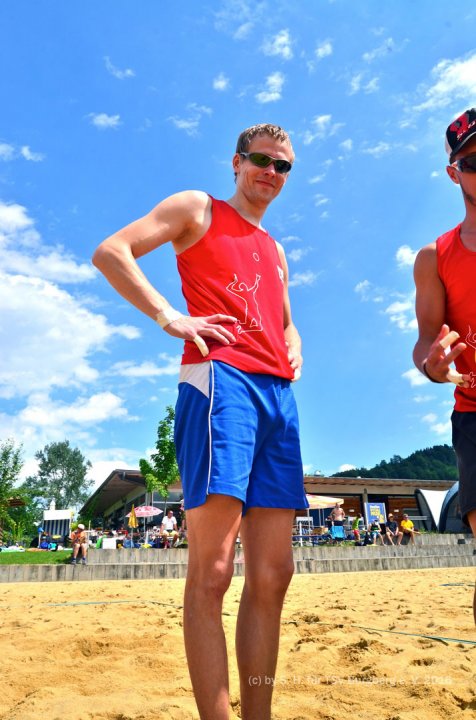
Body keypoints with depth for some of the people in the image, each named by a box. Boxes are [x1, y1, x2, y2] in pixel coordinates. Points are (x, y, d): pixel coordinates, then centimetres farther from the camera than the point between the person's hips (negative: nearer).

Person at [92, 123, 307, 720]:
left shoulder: (275, 251, 32)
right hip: (219, 379, -7)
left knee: (271, 575, 6)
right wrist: (170, 317, -10)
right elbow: (110, 252, 3)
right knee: (212, 573, -9)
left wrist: (294, 349, 15)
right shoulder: (197, 208, 14)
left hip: (278, 396, 7)